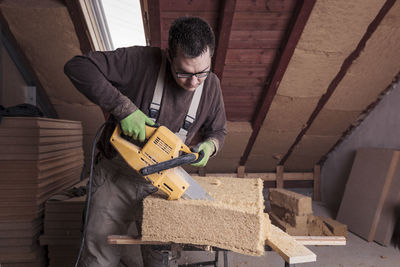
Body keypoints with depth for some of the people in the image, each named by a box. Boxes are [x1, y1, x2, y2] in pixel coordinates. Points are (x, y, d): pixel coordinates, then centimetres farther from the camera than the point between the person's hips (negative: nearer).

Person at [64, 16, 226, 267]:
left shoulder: (211, 86, -6)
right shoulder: (141, 60, -21)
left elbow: (218, 130, 9)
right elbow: (78, 66, -24)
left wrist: (209, 145, -15)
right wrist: (124, 108, -33)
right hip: (117, 178, -3)